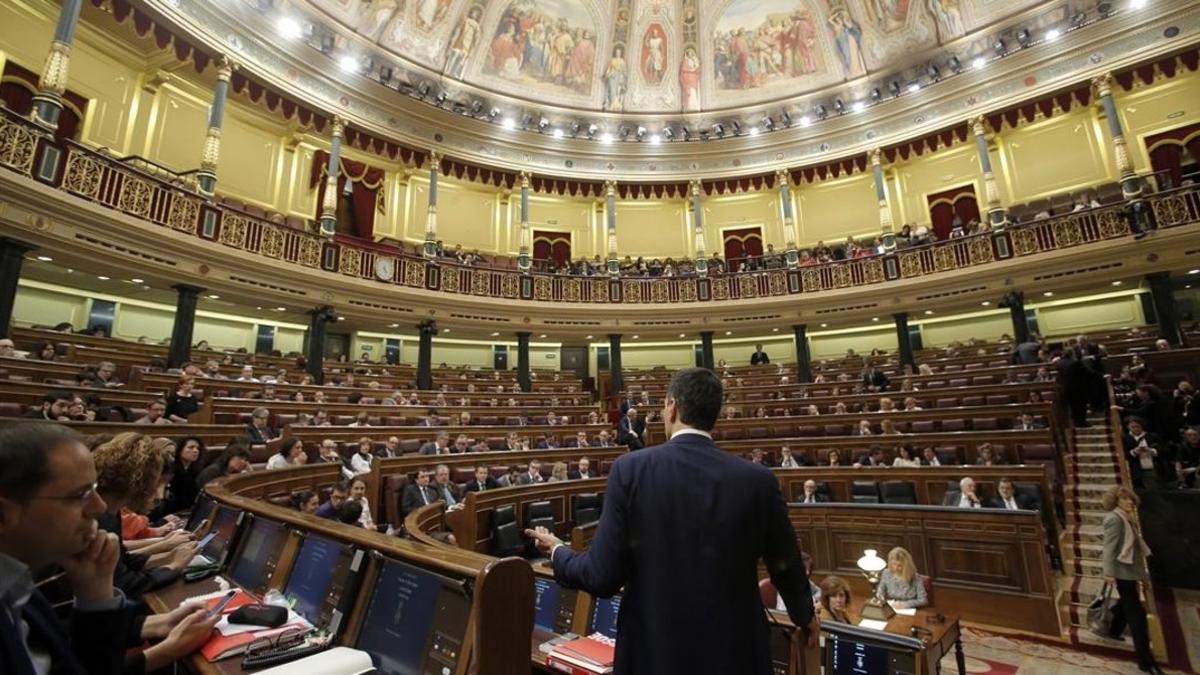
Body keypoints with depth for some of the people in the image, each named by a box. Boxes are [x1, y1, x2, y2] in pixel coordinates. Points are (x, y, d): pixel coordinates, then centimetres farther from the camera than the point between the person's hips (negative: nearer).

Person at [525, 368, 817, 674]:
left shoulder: (630, 468, -15)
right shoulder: (758, 480, -11)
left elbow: (602, 577, -13)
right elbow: (786, 566, 3)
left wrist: (557, 551, 7)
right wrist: (805, 616, 25)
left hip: (653, 650, -1)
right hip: (736, 650, 1)